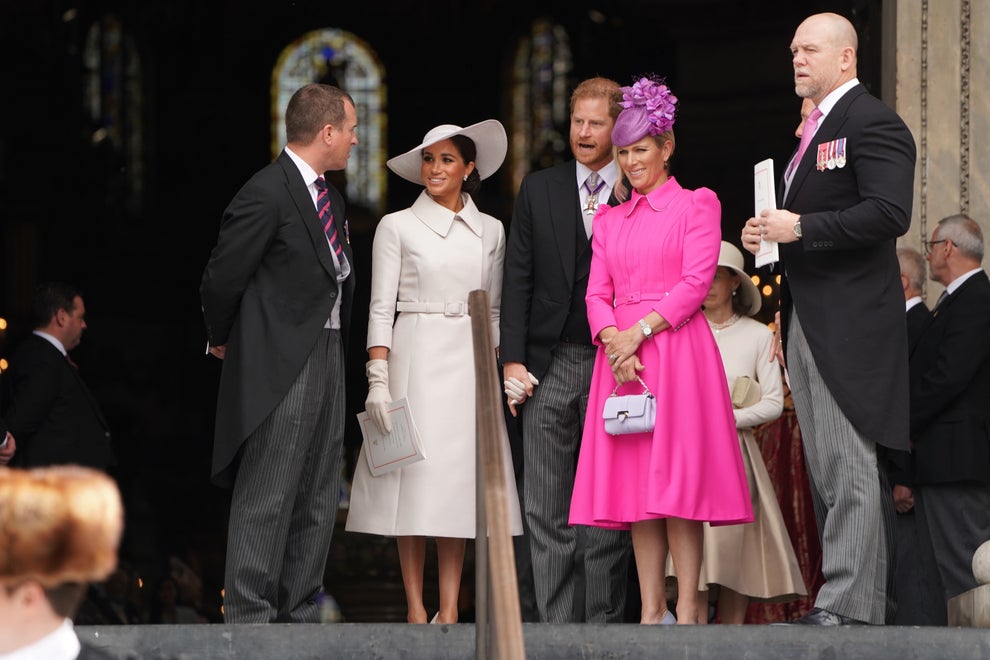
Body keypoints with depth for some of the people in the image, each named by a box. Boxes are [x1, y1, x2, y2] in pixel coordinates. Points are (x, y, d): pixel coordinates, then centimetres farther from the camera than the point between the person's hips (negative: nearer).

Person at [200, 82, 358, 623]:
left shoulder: (330, 197, 16)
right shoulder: (266, 194, -14)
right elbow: (221, 278, -12)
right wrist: (223, 340, 2)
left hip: (327, 356, 9)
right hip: (280, 362, -9)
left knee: (317, 502, 10)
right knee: (266, 498, -7)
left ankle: (299, 615, 15)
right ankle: (248, 617, -5)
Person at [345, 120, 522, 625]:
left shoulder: (489, 231, 12)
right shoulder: (397, 227, 3)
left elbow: (494, 312, 15)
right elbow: (381, 308, -1)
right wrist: (378, 380, -10)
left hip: (470, 363, 3)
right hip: (415, 358, -3)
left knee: (460, 479, -2)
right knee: (414, 476, -7)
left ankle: (449, 610, 0)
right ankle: (415, 609, -4)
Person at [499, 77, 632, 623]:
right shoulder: (538, 190, 11)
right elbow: (518, 279, 8)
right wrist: (512, 360, -1)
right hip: (549, 367, 2)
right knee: (546, 506, 0)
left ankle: (604, 621, 4)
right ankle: (557, 624, 2)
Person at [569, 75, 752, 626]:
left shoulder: (697, 205, 5)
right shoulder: (611, 219, 20)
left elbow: (697, 281, -6)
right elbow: (597, 292, 11)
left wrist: (641, 330, -15)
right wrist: (613, 338, -10)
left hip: (677, 348, -5)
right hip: (621, 355, 5)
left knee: (676, 477, -10)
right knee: (635, 480, 0)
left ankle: (688, 611, -10)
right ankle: (652, 611, 0)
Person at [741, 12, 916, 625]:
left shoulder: (872, 121, -9)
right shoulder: (814, 129, 22)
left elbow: (889, 213, -21)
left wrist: (801, 228, -20)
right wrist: (768, 232, 11)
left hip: (851, 319, -10)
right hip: (807, 321, 10)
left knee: (852, 470, -11)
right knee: (825, 472, 11)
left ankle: (850, 604, -12)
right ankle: (843, 593, 14)